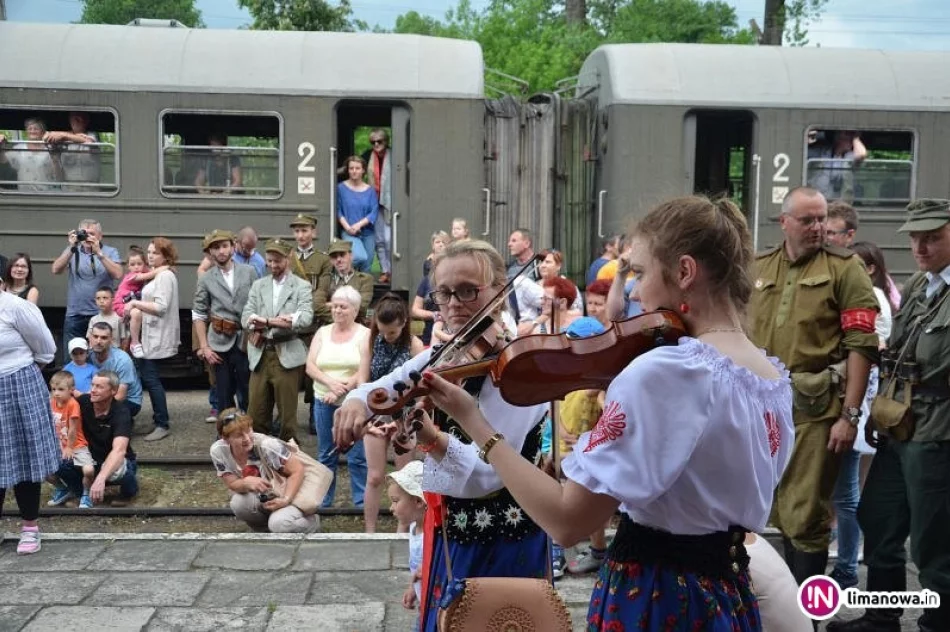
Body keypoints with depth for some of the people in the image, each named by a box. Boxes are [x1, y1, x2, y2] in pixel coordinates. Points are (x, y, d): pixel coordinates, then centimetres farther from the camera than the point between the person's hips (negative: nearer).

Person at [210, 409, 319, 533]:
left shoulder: (266, 445, -31)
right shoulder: (218, 451, -18)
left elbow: (297, 470, -21)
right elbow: (233, 484, -12)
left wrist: (285, 499, -33)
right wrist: (246, 482, -35)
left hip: (289, 495, -4)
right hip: (260, 500, 4)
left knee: (279, 524, -32)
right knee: (239, 503, -28)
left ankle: (311, 521, 4)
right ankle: (267, 529, 4)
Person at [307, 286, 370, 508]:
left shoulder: (364, 335, -2)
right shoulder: (322, 332, 9)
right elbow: (310, 366, 1)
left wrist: (340, 391, -18)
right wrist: (331, 382, -16)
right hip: (323, 401, 4)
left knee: (357, 456, -2)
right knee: (325, 455, 12)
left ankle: (362, 503, 7)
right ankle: (323, 501, 22)